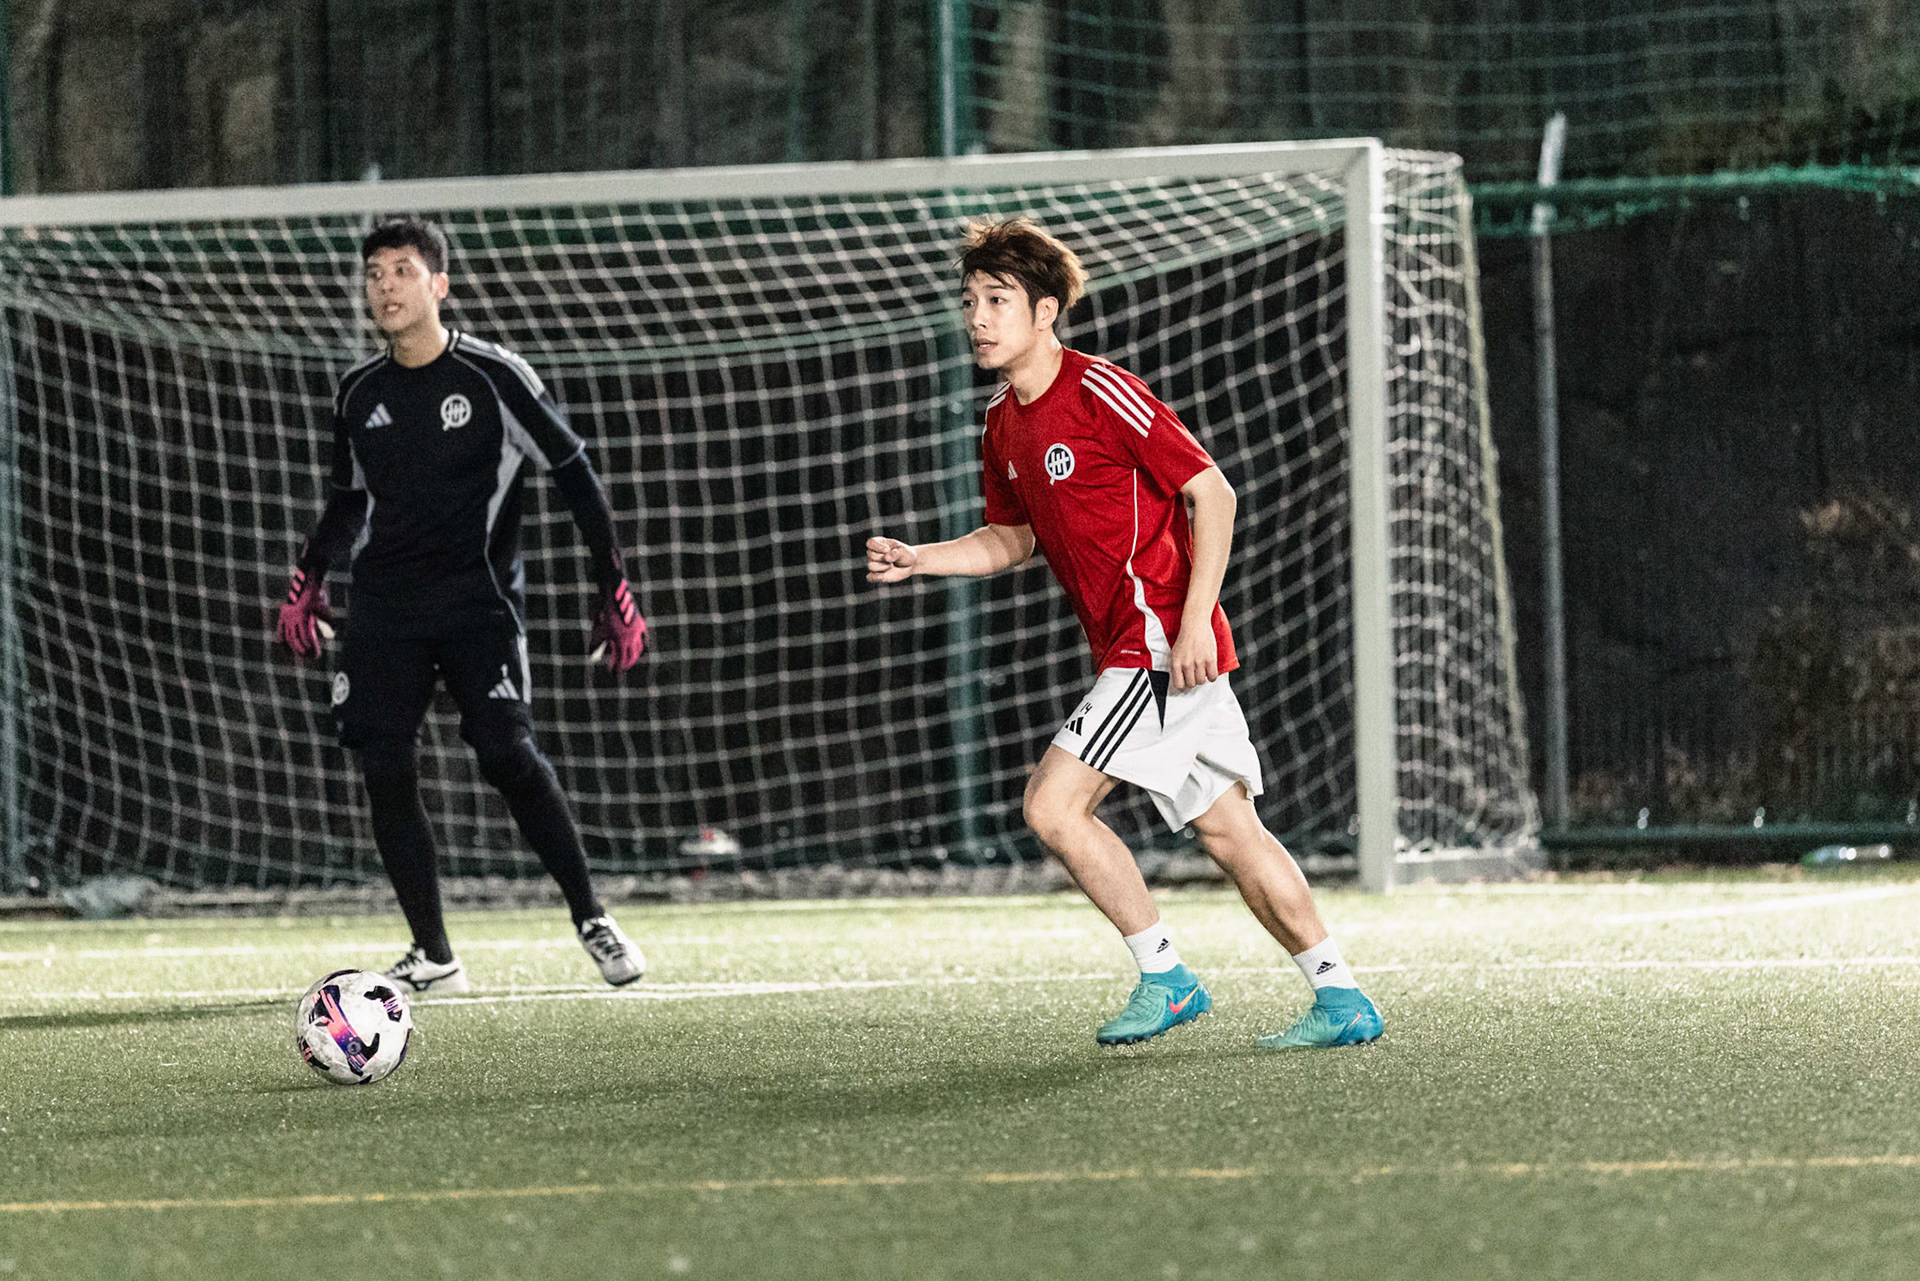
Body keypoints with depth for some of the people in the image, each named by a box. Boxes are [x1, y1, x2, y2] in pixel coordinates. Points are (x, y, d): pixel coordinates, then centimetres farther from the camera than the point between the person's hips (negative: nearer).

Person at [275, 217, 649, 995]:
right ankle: (432, 955, 3)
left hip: (478, 594, -4)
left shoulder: (493, 377, -4)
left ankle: (591, 921, -3)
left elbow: (575, 476, 0)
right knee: (384, 770, -6)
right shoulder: (359, 394, 10)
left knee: (507, 754, -17)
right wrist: (309, 580, 17)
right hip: (385, 602, 4)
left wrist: (615, 588, -5)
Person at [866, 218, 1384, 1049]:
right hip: (1128, 647, 9)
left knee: (1053, 803, -12)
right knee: (1228, 831, 9)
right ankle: (1341, 1001, 13)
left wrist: (1193, 621, -20)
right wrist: (914, 560, 9)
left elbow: (1213, 494, -14)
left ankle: (1163, 975, -1)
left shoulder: (1100, 393, -14)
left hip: (1166, 641, -9)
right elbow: (1014, 540, 26)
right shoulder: (1004, 425, 12)